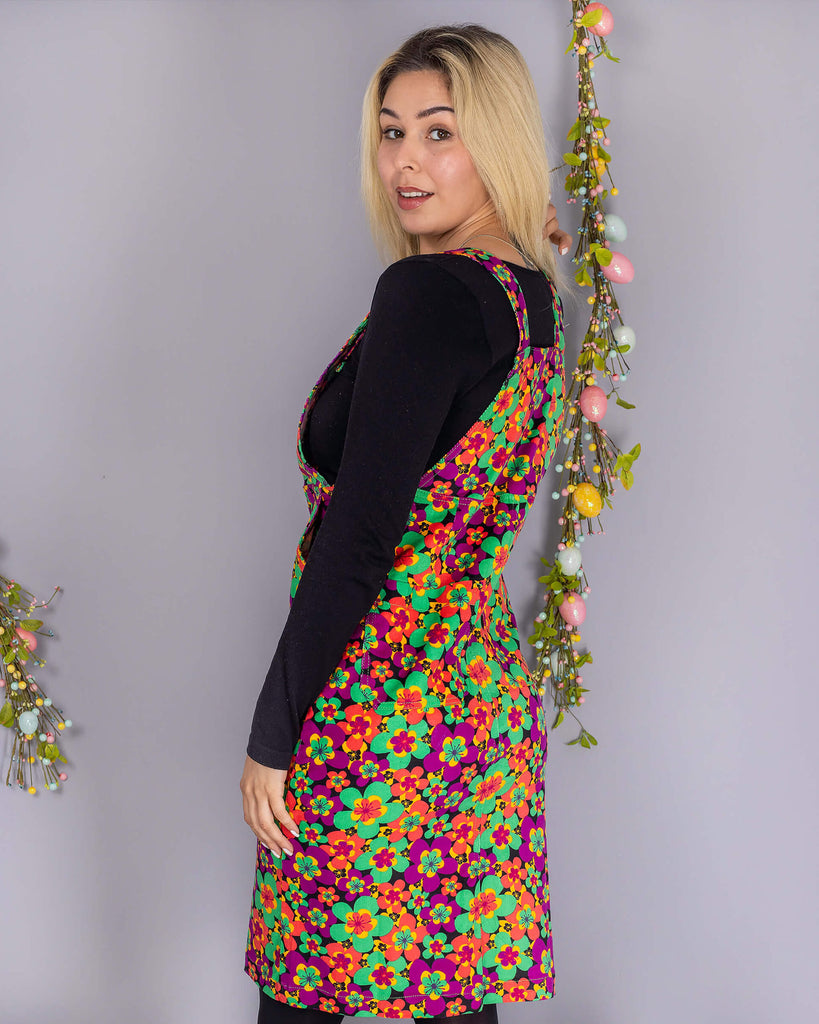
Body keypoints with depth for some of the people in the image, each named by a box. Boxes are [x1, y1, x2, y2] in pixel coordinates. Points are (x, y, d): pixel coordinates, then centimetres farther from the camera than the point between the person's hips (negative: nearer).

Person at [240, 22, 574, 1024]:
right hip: (487, 703, 9)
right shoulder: (531, 295, 7)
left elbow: (356, 540, -20)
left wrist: (272, 735, -14)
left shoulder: (427, 292, -18)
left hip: (377, 714, -9)